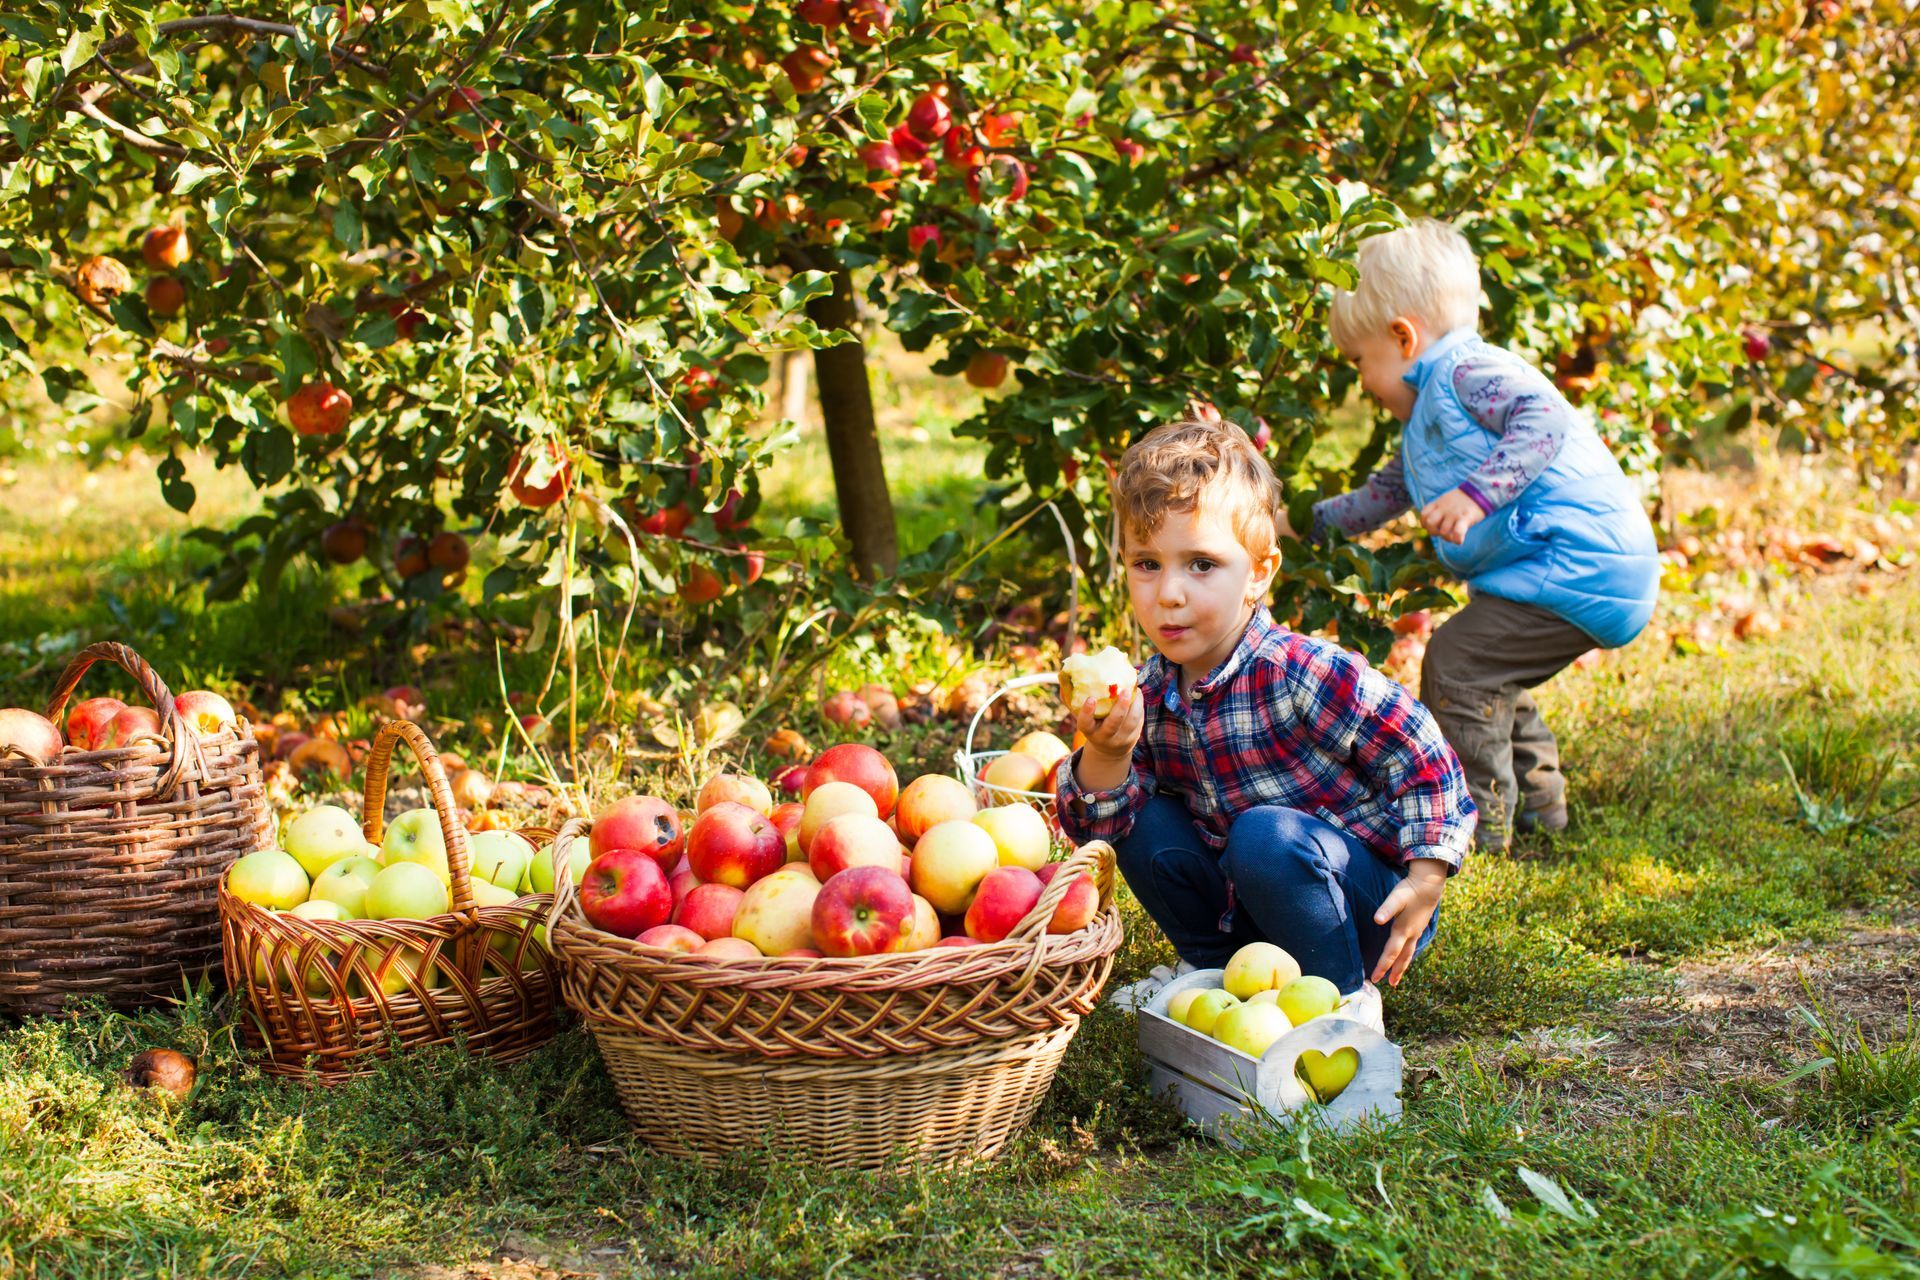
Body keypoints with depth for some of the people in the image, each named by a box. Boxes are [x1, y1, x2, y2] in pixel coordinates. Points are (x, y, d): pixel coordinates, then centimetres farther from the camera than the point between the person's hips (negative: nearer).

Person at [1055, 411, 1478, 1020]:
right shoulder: (1149, 692, -5)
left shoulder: (1303, 674, -24)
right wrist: (1106, 756, -26)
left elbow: (1421, 754, -17)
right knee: (1145, 827, -7)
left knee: (1265, 834, -31)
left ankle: (1345, 999, -9)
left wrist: (1426, 879, -18)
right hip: (1244, 908, 6)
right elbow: (1095, 826, -6)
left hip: (1370, 905, -6)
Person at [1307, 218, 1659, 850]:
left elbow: (1545, 418, -29)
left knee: (1455, 664, -11)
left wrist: (1478, 494, -35)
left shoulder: (1470, 371, -12)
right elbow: (1388, 491, 36)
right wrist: (1308, 522, 38)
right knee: (1489, 674, 26)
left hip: (1578, 568, -11)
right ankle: (1536, 799, 38)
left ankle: (1478, 817, -1)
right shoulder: (1424, 423, 22)